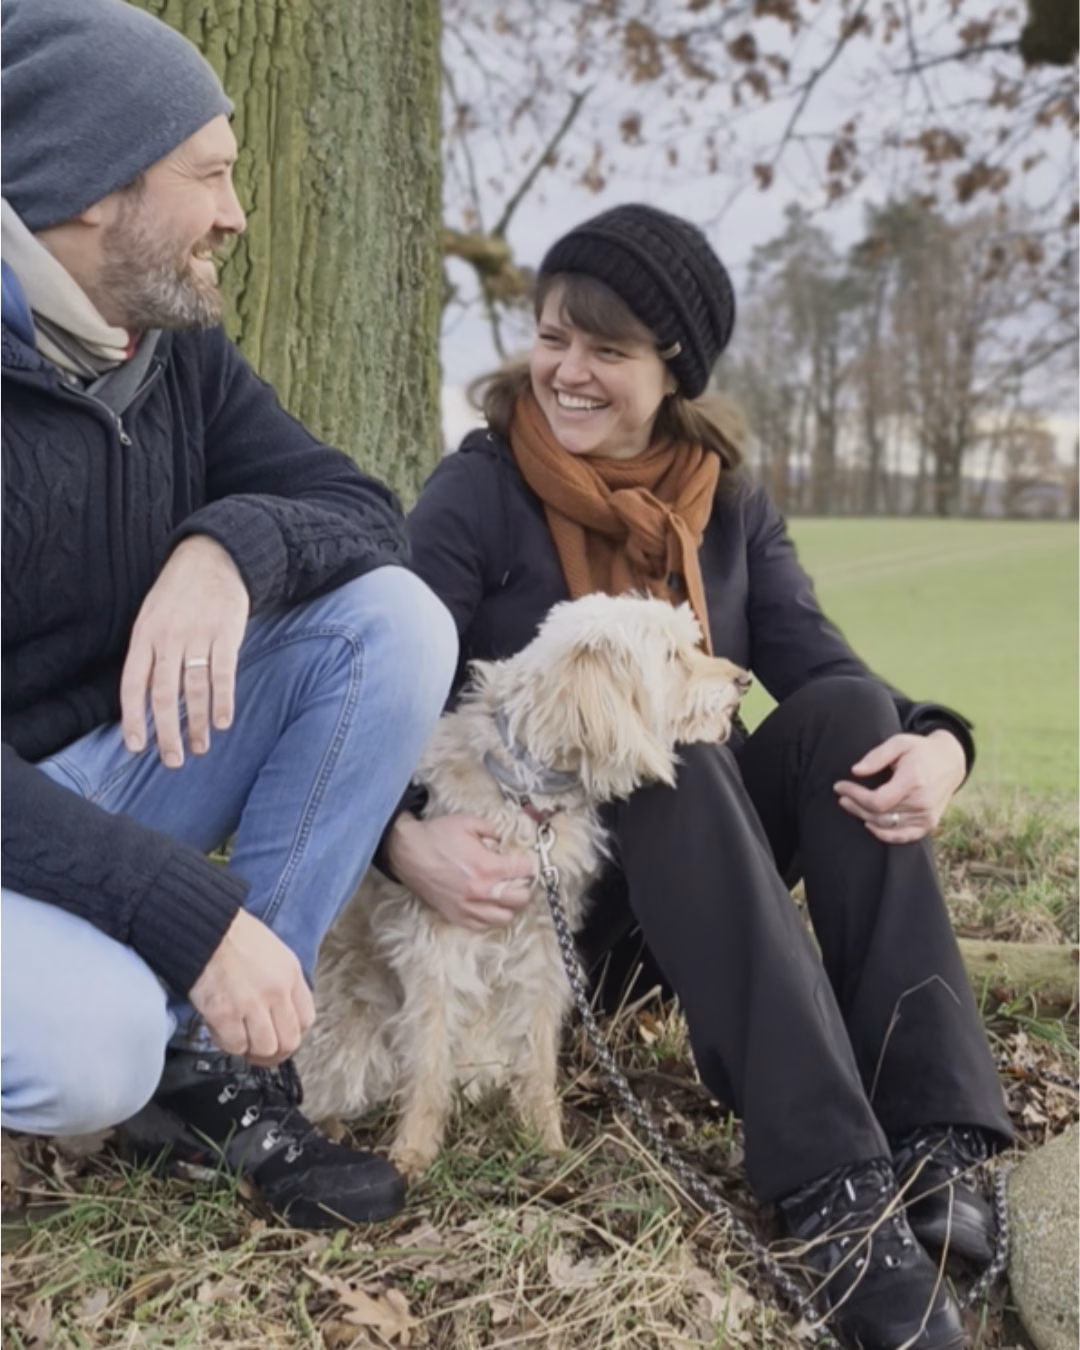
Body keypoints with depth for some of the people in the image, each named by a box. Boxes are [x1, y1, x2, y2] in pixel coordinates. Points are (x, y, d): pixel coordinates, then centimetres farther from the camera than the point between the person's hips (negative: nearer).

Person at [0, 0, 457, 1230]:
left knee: (395, 619, -14)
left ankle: (212, 1060, -11)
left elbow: (365, 513, -4)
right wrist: (194, 916, -31)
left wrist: (233, 544, -27)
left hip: (111, 771, 7)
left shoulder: (180, 351, -1)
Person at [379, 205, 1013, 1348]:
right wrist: (406, 836, -37)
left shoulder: (727, 504, 4)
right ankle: (832, 1190, -42)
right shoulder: (477, 493, -8)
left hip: (710, 863, 4)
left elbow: (820, 666, -8)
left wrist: (937, 744, -29)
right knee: (671, 758, -34)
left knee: (846, 714, -23)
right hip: (537, 867, -4)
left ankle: (930, 1142, -30)